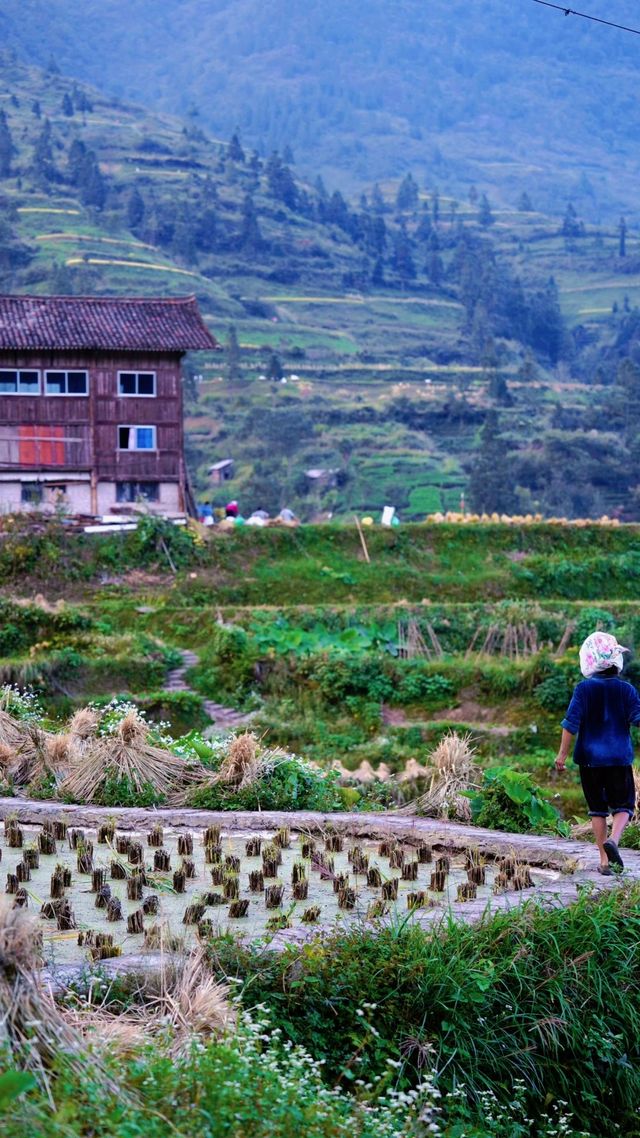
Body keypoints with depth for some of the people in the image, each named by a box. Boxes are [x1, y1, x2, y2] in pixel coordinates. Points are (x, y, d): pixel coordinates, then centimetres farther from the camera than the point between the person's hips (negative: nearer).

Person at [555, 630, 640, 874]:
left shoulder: (584, 689, -6)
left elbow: (571, 723, -8)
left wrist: (562, 754, -3)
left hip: (590, 758, 1)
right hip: (619, 758, -1)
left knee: (597, 808, 11)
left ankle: (604, 860, 9)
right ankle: (613, 840, -22)